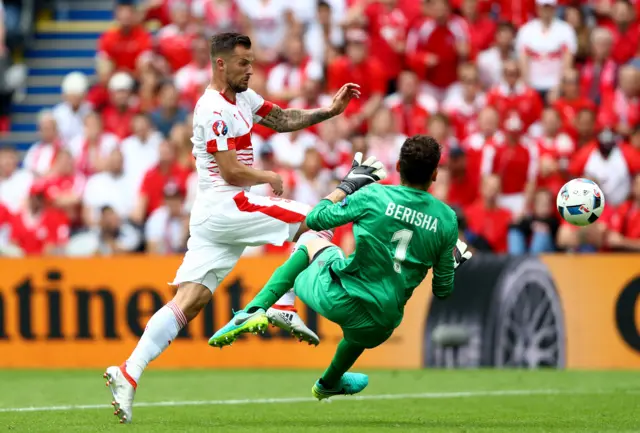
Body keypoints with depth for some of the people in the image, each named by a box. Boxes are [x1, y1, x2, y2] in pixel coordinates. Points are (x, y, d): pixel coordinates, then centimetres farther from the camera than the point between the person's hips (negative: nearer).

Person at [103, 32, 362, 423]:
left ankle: (128, 373, -11)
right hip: (227, 205, -9)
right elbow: (231, 172, -16)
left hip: (210, 216, 9)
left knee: (189, 302, -1)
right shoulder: (214, 110, -13)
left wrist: (331, 110, 4)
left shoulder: (243, 98, 17)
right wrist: (269, 178, 0)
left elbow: (283, 119, 16)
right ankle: (284, 307, -4)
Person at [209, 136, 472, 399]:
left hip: (336, 298, -2)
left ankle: (256, 310, 12)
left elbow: (314, 220, 1)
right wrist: (451, 262, 27)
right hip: (379, 324, 2)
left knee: (312, 243, 28)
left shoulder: (374, 196, -10)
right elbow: (443, 290, 6)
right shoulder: (447, 220, -3)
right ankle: (329, 383, 68)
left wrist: (347, 185, 15)